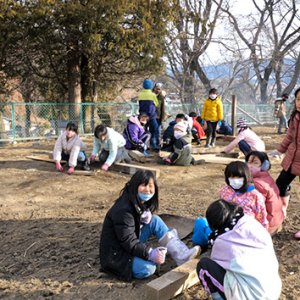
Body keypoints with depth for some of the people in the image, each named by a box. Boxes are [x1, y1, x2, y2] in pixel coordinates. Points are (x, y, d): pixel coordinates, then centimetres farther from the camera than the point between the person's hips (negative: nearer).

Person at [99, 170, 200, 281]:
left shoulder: (141, 202, 0)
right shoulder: (123, 210, -27)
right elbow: (129, 242, -27)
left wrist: (147, 216, -9)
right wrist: (150, 253, -36)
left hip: (131, 244, 9)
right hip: (115, 253, -9)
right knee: (148, 268, -36)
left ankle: (182, 255, -12)